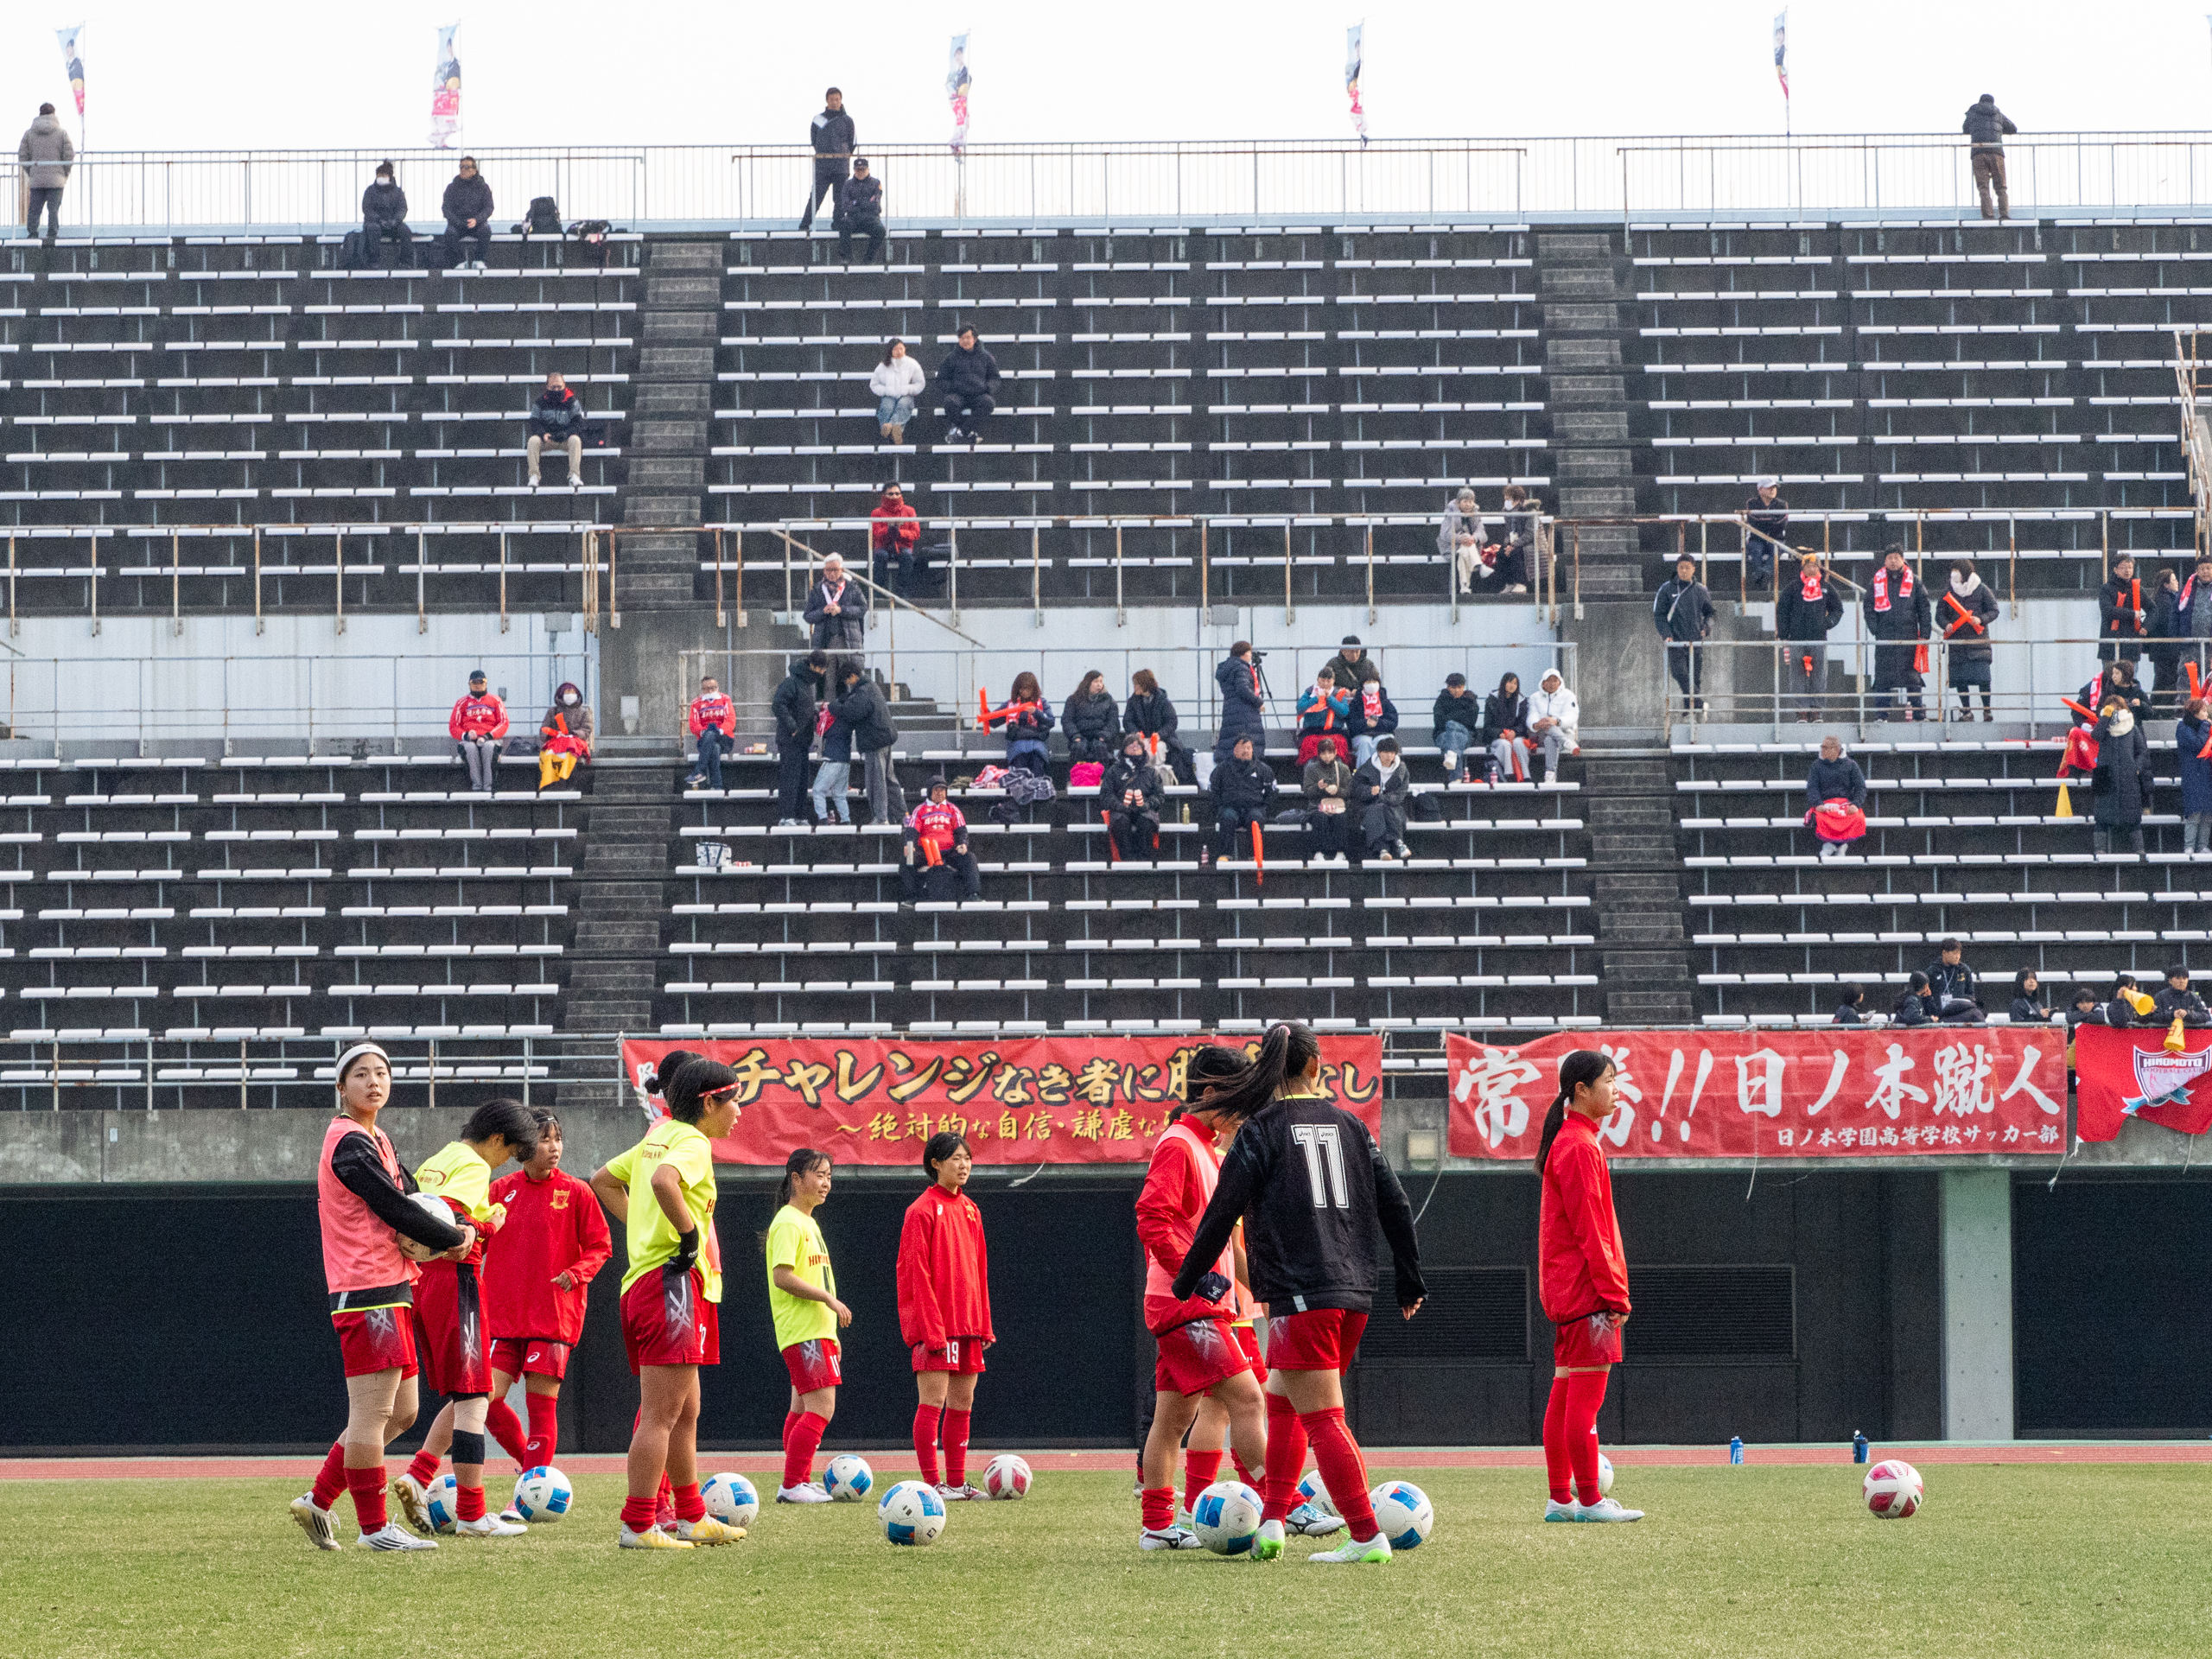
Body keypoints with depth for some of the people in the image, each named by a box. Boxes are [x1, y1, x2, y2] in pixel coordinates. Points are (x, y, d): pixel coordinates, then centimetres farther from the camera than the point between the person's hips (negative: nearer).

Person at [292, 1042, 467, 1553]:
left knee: (400, 1412, 12)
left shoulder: (377, 1142, 20)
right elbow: (396, 1208, -16)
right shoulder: (350, 1144, -12)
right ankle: (374, 1526, -2)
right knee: (373, 1412, -6)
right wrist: (454, 1238, -6)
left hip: (392, 1291, 10)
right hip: (368, 1293, -10)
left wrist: (450, 1232, 0)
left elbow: (411, 1198, 21)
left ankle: (319, 1500, 16)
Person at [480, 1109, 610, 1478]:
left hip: (554, 1317, -3)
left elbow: (600, 1247, 3)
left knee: (541, 1403, -4)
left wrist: (575, 1273, -12)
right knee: (487, 1399, -4)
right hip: (502, 1315, 3)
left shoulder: (575, 1192, 0)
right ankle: (530, 1463, 20)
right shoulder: (500, 1190, 7)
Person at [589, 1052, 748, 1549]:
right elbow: (664, 1181, -32)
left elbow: (603, 1179, 27)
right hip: (674, 1284, -10)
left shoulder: (657, 1136, 17)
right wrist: (689, 1233, -21)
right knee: (660, 1415, -8)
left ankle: (692, 1517, 25)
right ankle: (638, 1526, -9)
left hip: (642, 1281, 10)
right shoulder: (692, 1142, -10)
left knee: (684, 1414, 17)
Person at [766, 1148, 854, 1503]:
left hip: (817, 1330, 10)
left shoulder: (809, 1223, 19)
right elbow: (782, 1276, -21)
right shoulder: (788, 1223, -12)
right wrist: (829, 1300, -20)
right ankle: (792, 1484, -13)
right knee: (822, 1407, -14)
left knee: (804, 1407, 10)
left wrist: (832, 1335, 24)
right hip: (802, 1331, -10)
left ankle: (799, 1483, 13)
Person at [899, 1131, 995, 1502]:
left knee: (962, 1404, 8)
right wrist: (931, 1328, -17)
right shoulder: (922, 1210, -8)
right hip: (934, 1322, -7)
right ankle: (932, 1483, -5)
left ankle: (957, 1482, 13)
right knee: (933, 1402, -7)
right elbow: (916, 1273, -12)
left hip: (968, 1322, 7)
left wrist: (984, 1323, 12)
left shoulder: (970, 1210, 14)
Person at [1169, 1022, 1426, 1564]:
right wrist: (1409, 1280, 23)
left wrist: (1187, 1280, 5)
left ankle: (1367, 1537, -9)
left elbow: (1222, 1212, -6)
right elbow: (1395, 1205, 12)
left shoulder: (1260, 1129, -4)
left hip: (1300, 1294, -6)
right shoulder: (1349, 1125, 12)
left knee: (1321, 1417, -5)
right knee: (1282, 1401, 19)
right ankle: (1273, 1521, 13)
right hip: (1355, 1293, 6)